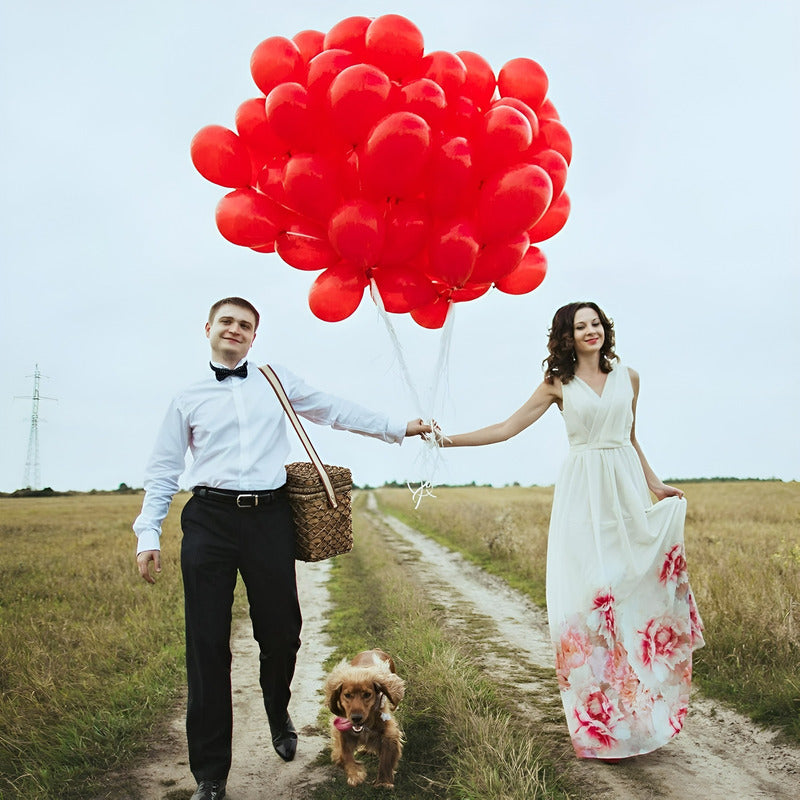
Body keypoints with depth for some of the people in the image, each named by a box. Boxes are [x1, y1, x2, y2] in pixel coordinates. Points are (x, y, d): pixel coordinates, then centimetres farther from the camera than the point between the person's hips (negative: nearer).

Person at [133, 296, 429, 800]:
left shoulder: (277, 381, 11)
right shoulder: (189, 399, 9)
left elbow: (336, 411, 14)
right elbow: (163, 471, 10)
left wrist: (398, 428, 14)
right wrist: (149, 534, 1)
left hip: (269, 518, 1)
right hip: (209, 519, 0)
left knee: (281, 632, 5)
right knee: (208, 643, 0)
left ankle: (279, 716, 40)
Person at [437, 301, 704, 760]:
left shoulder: (628, 378, 10)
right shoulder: (559, 384, 4)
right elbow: (509, 427, 0)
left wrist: (656, 485, 15)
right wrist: (451, 440, -8)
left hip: (627, 488, 2)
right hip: (583, 493, -2)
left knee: (635, 585, 0)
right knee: (588, 592, -3)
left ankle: (642, 710, 14)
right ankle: (604, 720, 8)